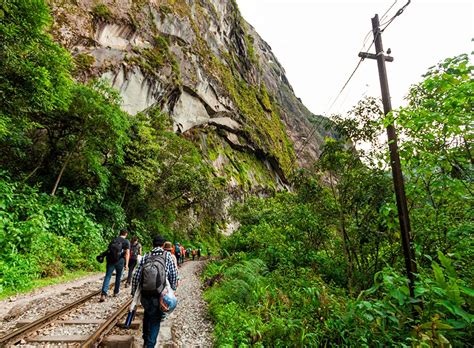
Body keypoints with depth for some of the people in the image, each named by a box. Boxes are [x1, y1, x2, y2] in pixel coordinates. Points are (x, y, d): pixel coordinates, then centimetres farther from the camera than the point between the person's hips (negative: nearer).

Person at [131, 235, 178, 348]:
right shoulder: (168, 256, -4)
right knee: (155, 319, 15)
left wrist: (133, 292, 12)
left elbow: (136, 276, 0)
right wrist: (172, 289, 7)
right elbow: (174, 274, -6)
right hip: (160, 294, -3)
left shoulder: (145, 257, 1)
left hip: (145, 294, 3)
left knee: (147, 314, 28)